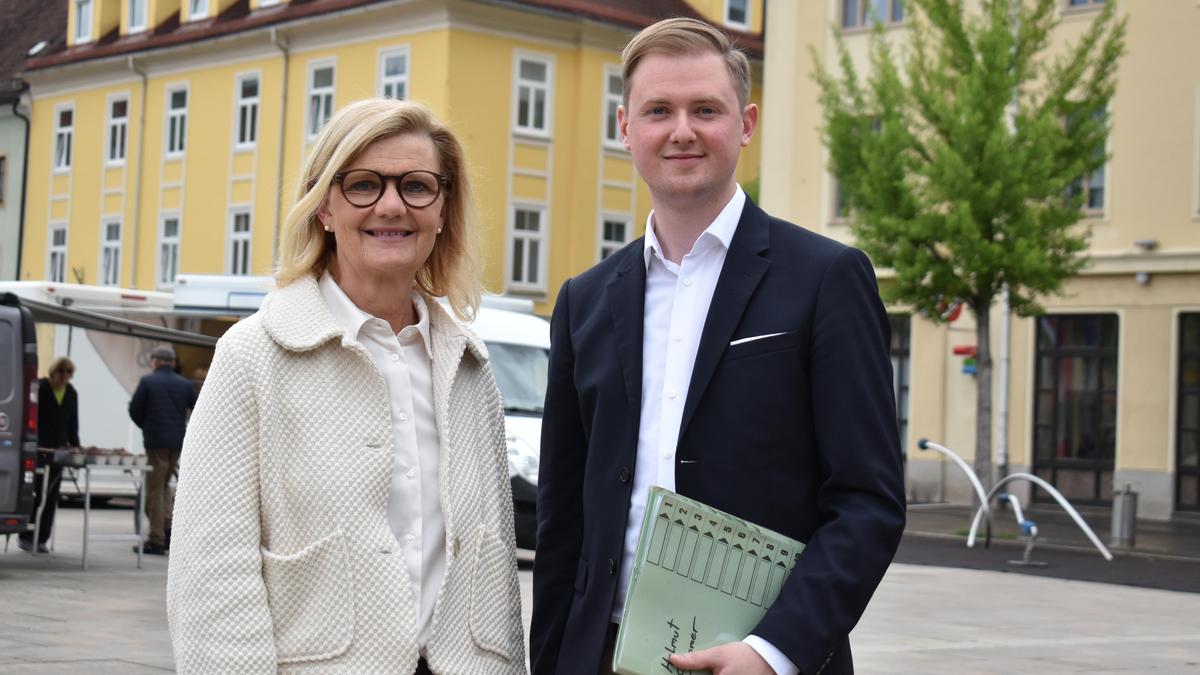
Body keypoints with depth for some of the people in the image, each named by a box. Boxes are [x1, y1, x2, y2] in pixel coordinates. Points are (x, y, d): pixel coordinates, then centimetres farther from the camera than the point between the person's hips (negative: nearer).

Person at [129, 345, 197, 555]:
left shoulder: (147, 381, -5)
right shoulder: (185, 384, 8)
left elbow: (134, 410, -3)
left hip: (156, 441, -5)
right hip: (178, 442, 5)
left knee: (154, 491, 1)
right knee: (164, 486, 20)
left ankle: (156, 541, 0)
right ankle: (168, 529, 6)